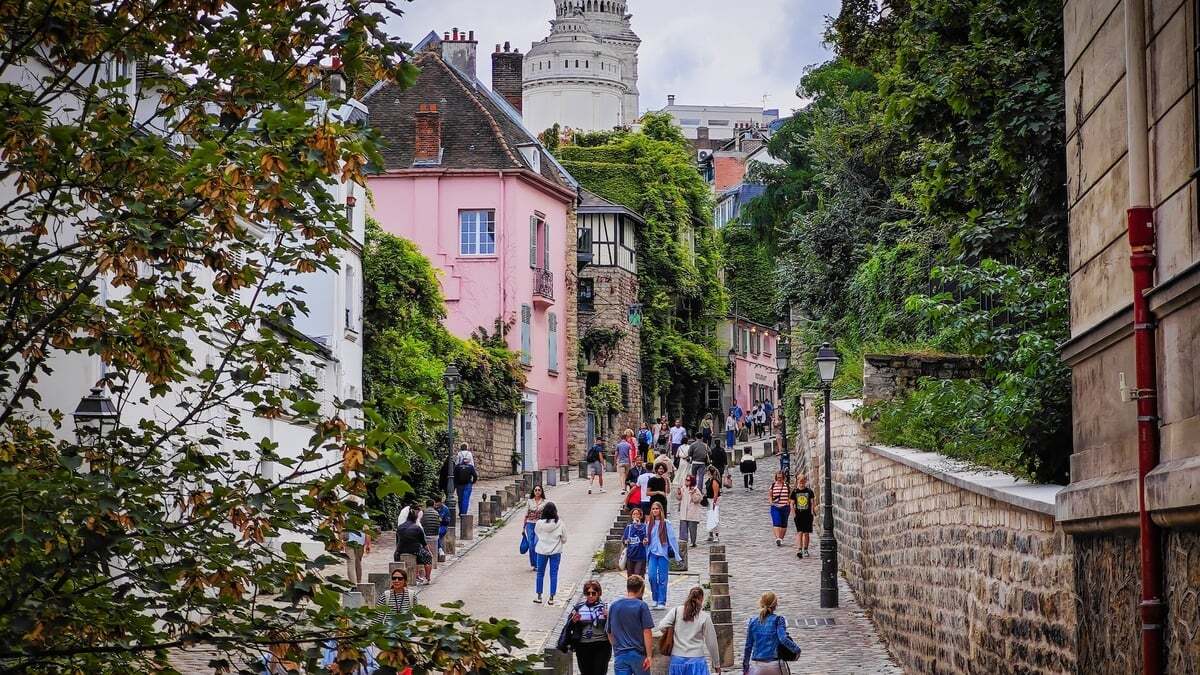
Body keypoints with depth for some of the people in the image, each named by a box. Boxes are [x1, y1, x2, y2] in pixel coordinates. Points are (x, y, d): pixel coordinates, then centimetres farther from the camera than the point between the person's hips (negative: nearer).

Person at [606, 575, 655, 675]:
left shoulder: (613, 606, 7)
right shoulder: (641, 606, -7)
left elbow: (610, 634, 13)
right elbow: (646, 632, -11)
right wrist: (649, 655, -9)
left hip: (619, 655, 3)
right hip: (638, 654, -3)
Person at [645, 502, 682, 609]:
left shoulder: (666, 523, -3)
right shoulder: (649, 524, 10)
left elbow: (672, 538, -4)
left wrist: (676, 554, -7)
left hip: (663, 553, -3)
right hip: (652, 553, 3)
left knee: (662, 578, -1)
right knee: (652, 576, -8)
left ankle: (662, 602, 4)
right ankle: (656, 599, 9)